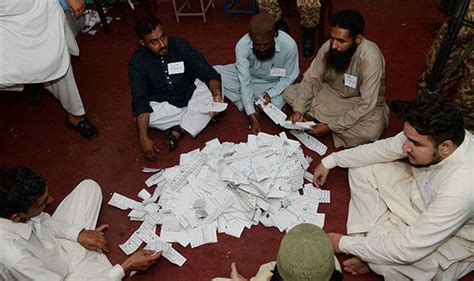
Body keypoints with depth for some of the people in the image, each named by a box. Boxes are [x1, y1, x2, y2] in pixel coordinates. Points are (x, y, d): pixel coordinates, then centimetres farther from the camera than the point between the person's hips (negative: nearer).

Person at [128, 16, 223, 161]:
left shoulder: (180, 46, -18)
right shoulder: (137, 62, -18)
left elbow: (209, 73, -16)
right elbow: (140, 101, -23)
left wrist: (216, 94, -38)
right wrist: (144, 138, -36)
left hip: (191, 94, 1)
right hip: (162, 104, 0)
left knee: (212, 92, -27)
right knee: (141, 117, -29)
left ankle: (177, 132, -23)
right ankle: (201, 117, -16)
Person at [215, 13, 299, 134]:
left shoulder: (289, 45, -30)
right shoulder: (242, 46, -29)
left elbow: (289, 77, -14)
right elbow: (244, 82, -28)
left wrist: (269, 94, -28)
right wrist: (251, 115, -34)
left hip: (273, 84, -1)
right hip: (248, 76, 1)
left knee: (275, 105, -33)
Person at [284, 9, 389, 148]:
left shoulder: (370, 58, -32)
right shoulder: (328, 46, -18)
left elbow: (366, 105, -31)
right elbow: (311, 79, -8)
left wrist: (331, 127, -32)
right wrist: (299, 110, -21)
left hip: (359, 103, -4)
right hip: (331, 92, 4)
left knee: (372, 130, -37)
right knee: (290, 93, -9)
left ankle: (317, 117, -18)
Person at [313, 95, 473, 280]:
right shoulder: (433, 135, -24)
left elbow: (407, 250, -37)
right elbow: (383, 148, -4)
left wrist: (345, 244, -25)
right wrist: (330, 161, 1)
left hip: (451, 239, -7)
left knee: (382, 259, -34)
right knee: (361, 169, -3)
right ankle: (370, 237, -4)